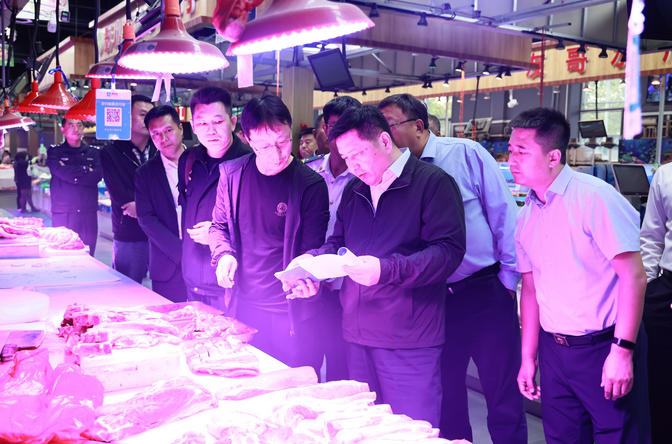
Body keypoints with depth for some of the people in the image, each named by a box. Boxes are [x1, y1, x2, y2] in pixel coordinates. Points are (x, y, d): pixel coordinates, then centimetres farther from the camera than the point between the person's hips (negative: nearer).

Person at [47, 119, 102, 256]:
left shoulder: (93, 153, 12)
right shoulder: (55, 152, 8)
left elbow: (98, 175, -4)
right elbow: (61, 171, -11)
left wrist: (71, 175, -8)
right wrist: (86, 169, -2)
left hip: (88, 213, 2)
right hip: (63, 213, -2)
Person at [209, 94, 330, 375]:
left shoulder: (311, 184, -10)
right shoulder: (231, 175, 1)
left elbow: (313, 250, -7)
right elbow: (219, 226, 14)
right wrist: (223, 254, -6)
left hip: (294, 313, -3)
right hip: (245, 307, 4)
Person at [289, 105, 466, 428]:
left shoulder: (433, 182, -7)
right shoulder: (353, 190, 16)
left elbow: (449, 251, -16)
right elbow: (338, 243, 22)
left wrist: (386, 269, -27)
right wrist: (312, 259, -1)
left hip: (409, 342, -6)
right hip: (358, 336, 7)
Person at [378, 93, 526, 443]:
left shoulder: (466, 154, -5)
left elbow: (504, 215, -4)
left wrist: (508, 279, -5)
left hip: (486, 294, -3)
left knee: (503, 400, 4)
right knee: (445, 398, 15)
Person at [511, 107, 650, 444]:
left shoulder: (594, 197, -15)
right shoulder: (526, 215, 5)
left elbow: (633, 275, -17)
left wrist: (622, 351, -20)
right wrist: (528, 358, 12)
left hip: (604, 348, -6)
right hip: (555, 350, 6)